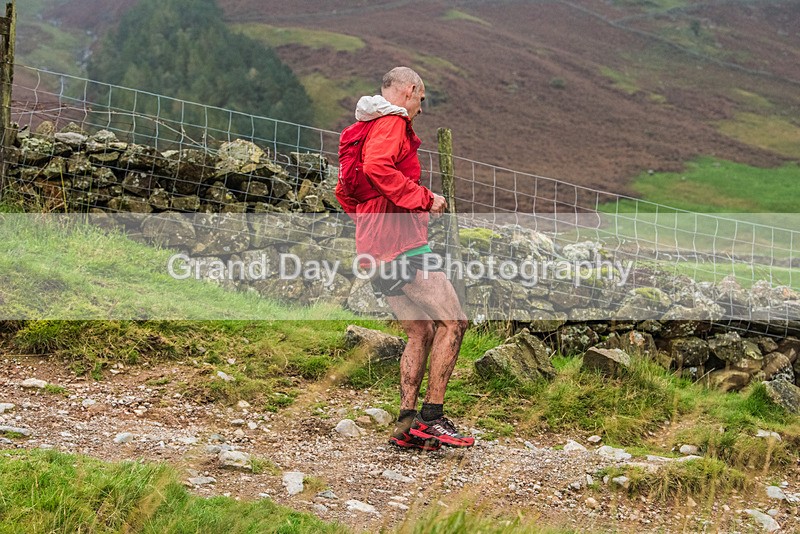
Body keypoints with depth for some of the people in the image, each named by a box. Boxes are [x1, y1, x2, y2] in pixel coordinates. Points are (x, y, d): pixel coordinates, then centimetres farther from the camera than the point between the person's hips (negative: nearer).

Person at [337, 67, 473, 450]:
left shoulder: (365, 127, 26)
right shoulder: (393, 122, -5)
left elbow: (345, 194, 30)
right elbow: (377, 168, -26)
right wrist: (423, 199, -20)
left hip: (374, 248, 10)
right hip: (402, 242, -10)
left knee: (421, 332, 12)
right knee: (453, 322, -8)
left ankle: (407, 423, 7)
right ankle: (431, 417, -11)